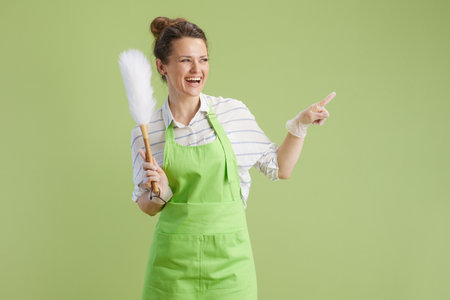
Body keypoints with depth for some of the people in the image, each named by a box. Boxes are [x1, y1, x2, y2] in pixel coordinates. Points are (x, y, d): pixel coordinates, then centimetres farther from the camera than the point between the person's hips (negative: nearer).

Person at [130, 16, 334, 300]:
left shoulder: (233, 112, -2)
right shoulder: (146, 129, -2)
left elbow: (281, 169, 7)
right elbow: (147, 207, 7)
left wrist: (300, 124, -4)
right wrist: (160, 192, -13)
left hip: (229, 258, 0)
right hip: (173, 262, 0)